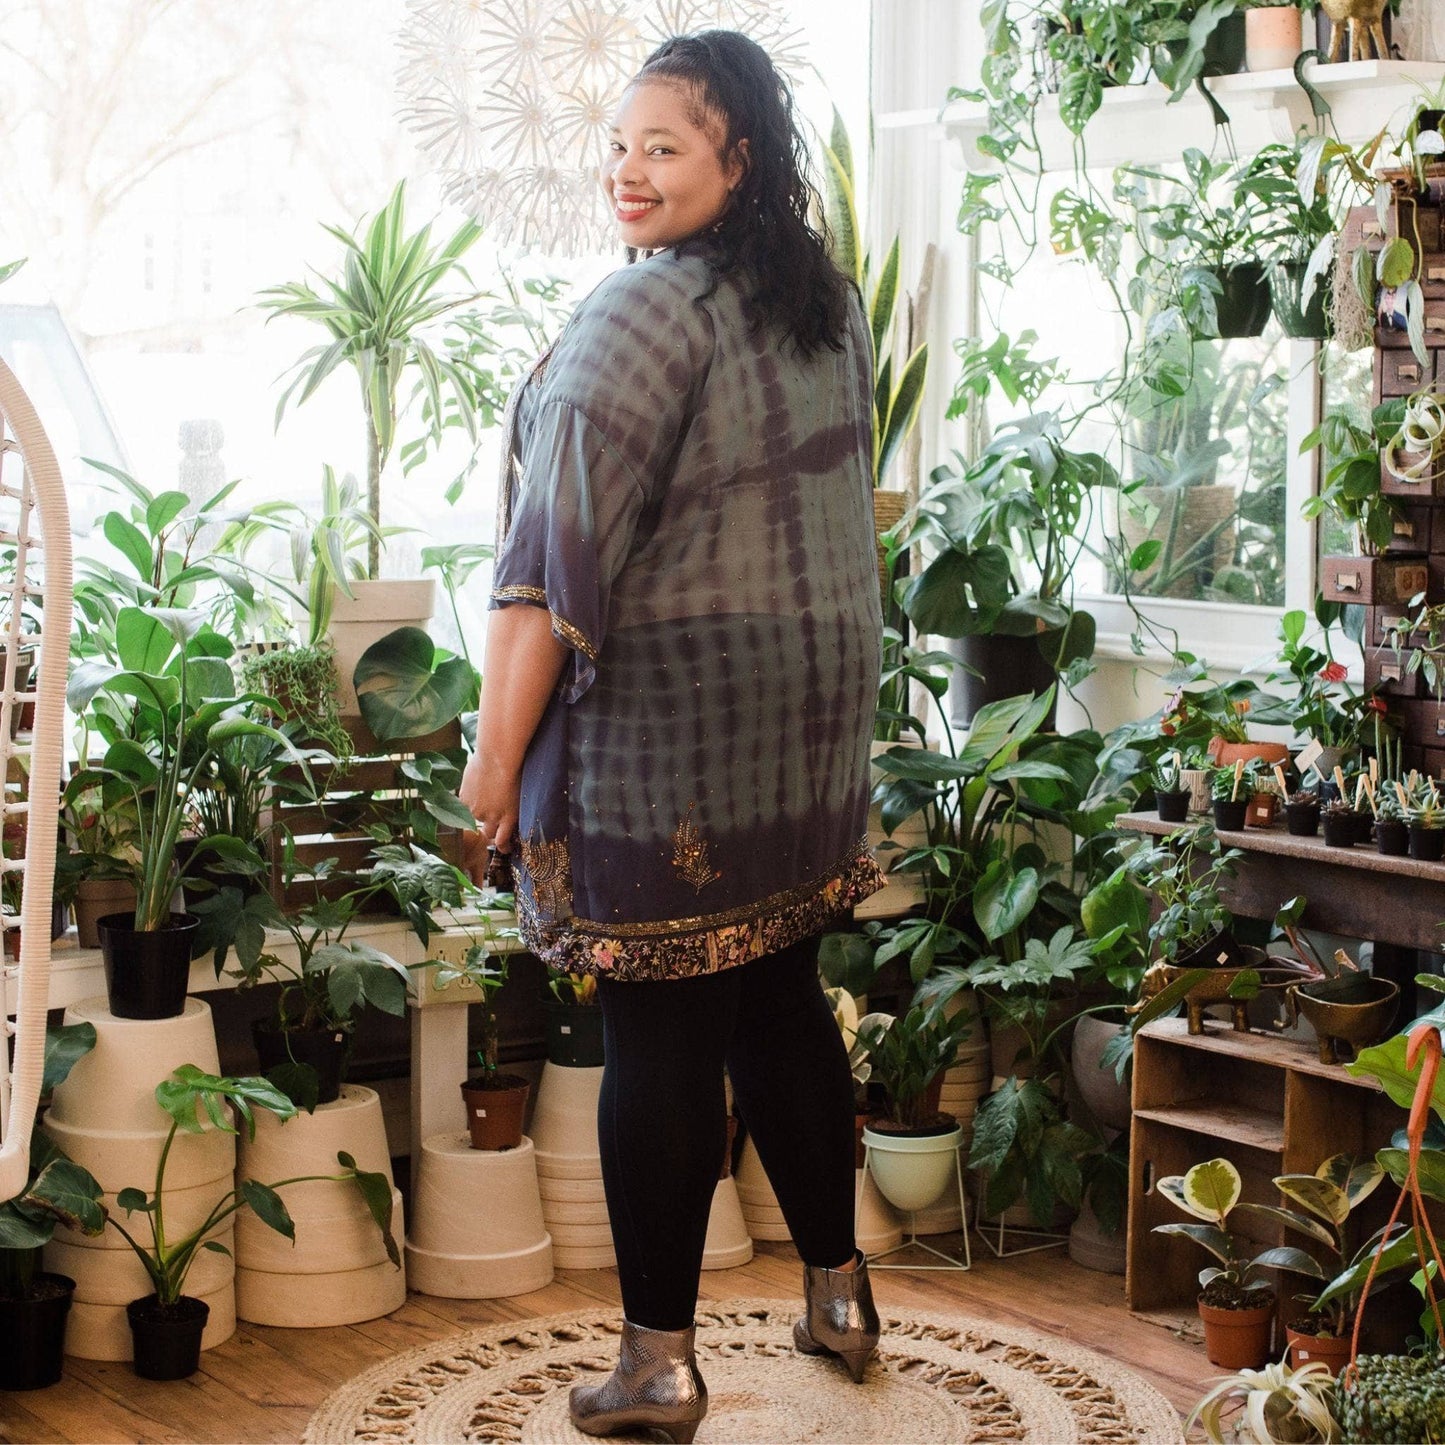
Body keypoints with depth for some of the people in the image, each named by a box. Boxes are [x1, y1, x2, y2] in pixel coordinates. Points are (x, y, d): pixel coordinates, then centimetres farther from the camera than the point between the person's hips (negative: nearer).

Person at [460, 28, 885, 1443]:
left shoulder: (647, 310, -16)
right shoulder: (829, 301, 10)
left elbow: (560, 553, -20)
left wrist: (497, 745, -17)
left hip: (663, 715, -8)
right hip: (814, 696, 8)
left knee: (657, 1036, -1)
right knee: (780, 997, 18)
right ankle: (837, 1292, 29)